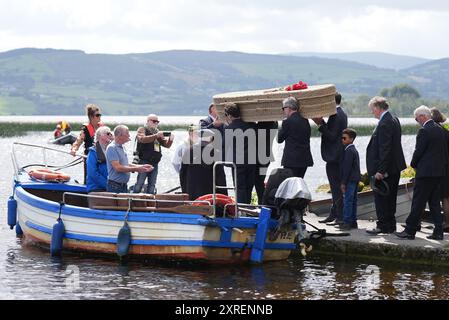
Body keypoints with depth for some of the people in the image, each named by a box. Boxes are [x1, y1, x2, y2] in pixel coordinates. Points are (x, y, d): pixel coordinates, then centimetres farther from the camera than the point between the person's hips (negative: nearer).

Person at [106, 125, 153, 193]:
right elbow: (118, 167, -21)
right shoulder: (112, 148, -15)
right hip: (115, 186, -9)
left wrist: (142, 166, 11)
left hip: (124, 185, 9)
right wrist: (136, 169, -18)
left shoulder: (121, 148, 15)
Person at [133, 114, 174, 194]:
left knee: (152, 185, 6)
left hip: (154, 163, 6)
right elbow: (142, 139, -20)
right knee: (139, 184, -11)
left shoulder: (157, 132, 19)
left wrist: (170, 139, -6)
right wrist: (156, 136, -30)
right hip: (144, 162, -6)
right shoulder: (142, 130, 2)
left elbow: (167, 145, 16)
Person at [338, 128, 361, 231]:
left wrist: (343, 182, -17)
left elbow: (347, 167, -18)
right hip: (355, 180, 10)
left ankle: (347, 222, -10)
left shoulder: (349, 151, -14)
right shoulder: (354, 150, 17)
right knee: (353, 201, 12)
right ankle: (353, 221, 16)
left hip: (350, 180, -10)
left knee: (347, 201, -9)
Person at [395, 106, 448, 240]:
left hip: (425, 172, -8)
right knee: (435, 202, 12)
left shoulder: (424, 131, -15)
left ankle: (410, 231, -1)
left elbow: (418, 151, -14)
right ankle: (438, 232, 10)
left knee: (418, 203, -4)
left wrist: (414, 165, 3)